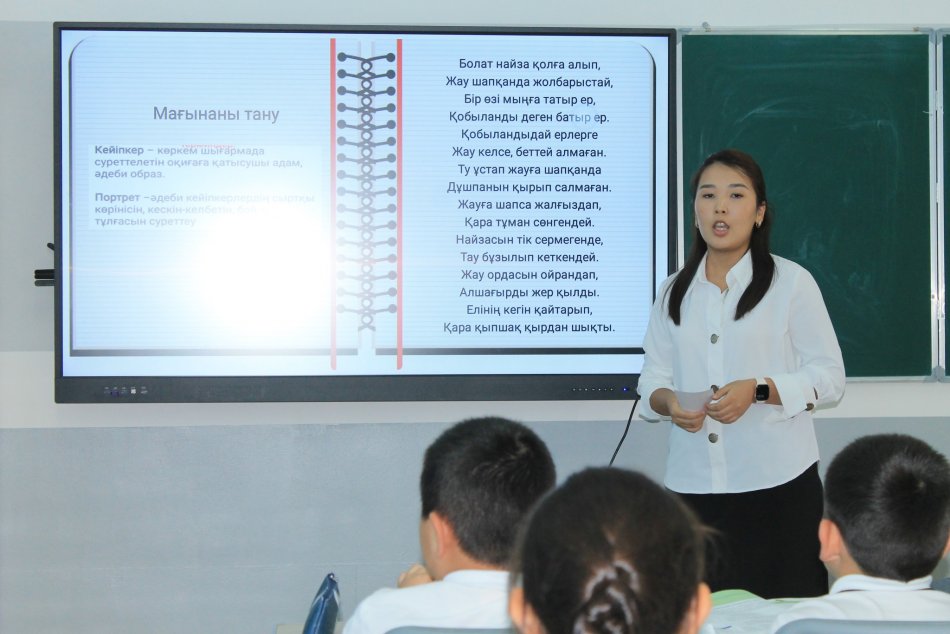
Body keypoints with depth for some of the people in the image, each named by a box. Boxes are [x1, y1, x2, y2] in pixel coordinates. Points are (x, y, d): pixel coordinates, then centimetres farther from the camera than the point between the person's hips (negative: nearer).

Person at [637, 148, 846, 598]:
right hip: (693, 483, 3)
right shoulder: (674, 292, 15)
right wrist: (669, 401, -10)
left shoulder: (791, 282, 1)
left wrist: (758, 390, -16)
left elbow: (829, 376, -1)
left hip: (777, 481, -3)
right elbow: (653, 377, 13)